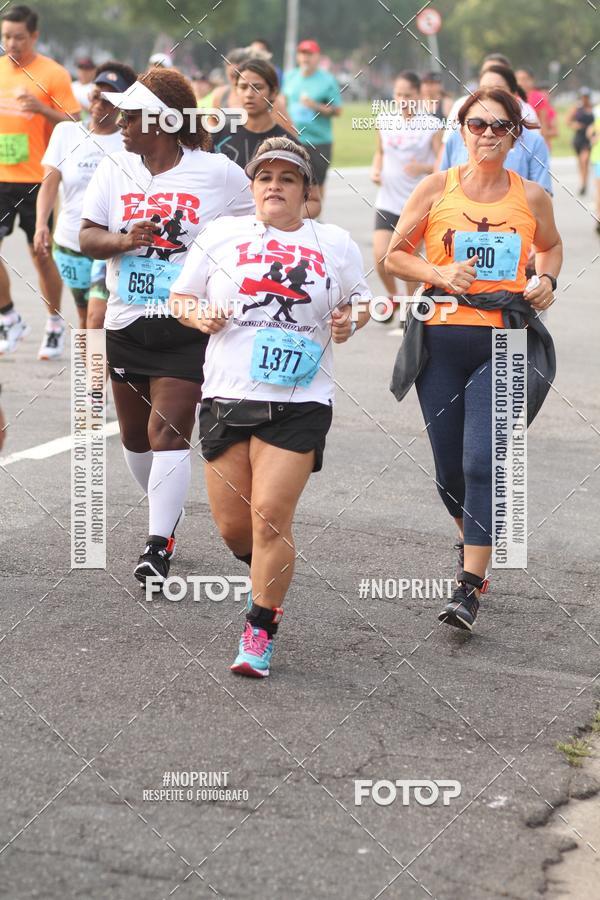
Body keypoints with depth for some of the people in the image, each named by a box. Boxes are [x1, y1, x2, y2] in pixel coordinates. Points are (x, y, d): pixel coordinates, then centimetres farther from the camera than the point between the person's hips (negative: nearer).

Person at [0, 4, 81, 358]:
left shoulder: (53, 74, -5)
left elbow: (74, 126, -8)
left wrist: (42, 109, -21)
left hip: (37, 181, -4)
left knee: (42, 255, 4)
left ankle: (55, 325, 21)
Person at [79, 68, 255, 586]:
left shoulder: (217, 174, -6)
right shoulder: (115, 170, 5)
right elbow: (87, 237, 2)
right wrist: (123, 240, -17)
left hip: (188, 326, -5)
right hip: (126, 324, 5)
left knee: (168, 433, -14)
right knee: (134, 434, 14)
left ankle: (158, 547, -15)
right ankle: (168, 511, 39)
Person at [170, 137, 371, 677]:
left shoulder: (335, 244, 7)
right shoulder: (221, 235, 8)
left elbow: (359, 299, 20)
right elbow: (179, 297, 14)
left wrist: (350, 321, -2)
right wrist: (198, 316, -7)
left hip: (299, 401, -2)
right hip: (228, 393, 2)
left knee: (271, 516, -11)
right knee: (232, 524, 3)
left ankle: (261, 632, 2)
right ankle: (268, 578, 37)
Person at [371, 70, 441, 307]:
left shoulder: (431, 125, -7)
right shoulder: (385, 121, 5)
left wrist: (424, 168, -26)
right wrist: (375, 170, 1)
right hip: (388, 201, 3)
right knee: (381, 257, -7)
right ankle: (392, 296, 21)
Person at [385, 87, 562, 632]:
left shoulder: (531, 197, 3)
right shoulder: (437, 189, 1)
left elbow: (551, 246, 23)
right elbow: (396, 254, 8)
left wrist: (546, 280, 3)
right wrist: (438, 274, -10)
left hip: (506, 343, -1)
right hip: (441, 340, 1)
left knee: (483, 462, -14)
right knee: (450, 465, 9)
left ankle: (470, 585, -11)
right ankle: (470, 538, 40)